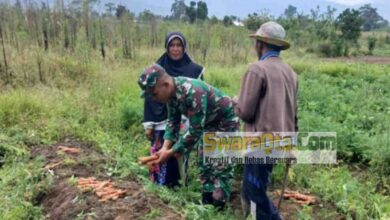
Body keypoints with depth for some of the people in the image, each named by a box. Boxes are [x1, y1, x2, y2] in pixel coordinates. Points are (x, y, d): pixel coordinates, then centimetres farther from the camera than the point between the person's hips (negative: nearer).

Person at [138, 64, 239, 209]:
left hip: (226, 122, -8)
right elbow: (173, 121, -1)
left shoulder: (193, 93, -39)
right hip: (208, 123, 8)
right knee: (204, 163, 14)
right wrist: (165, 147, -13)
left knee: (220, 168, -5)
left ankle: (218, 208, 8)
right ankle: (206, 203, 28)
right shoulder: (171, 92, -12)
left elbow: (195, 131, -34)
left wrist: (170, 153, -28)